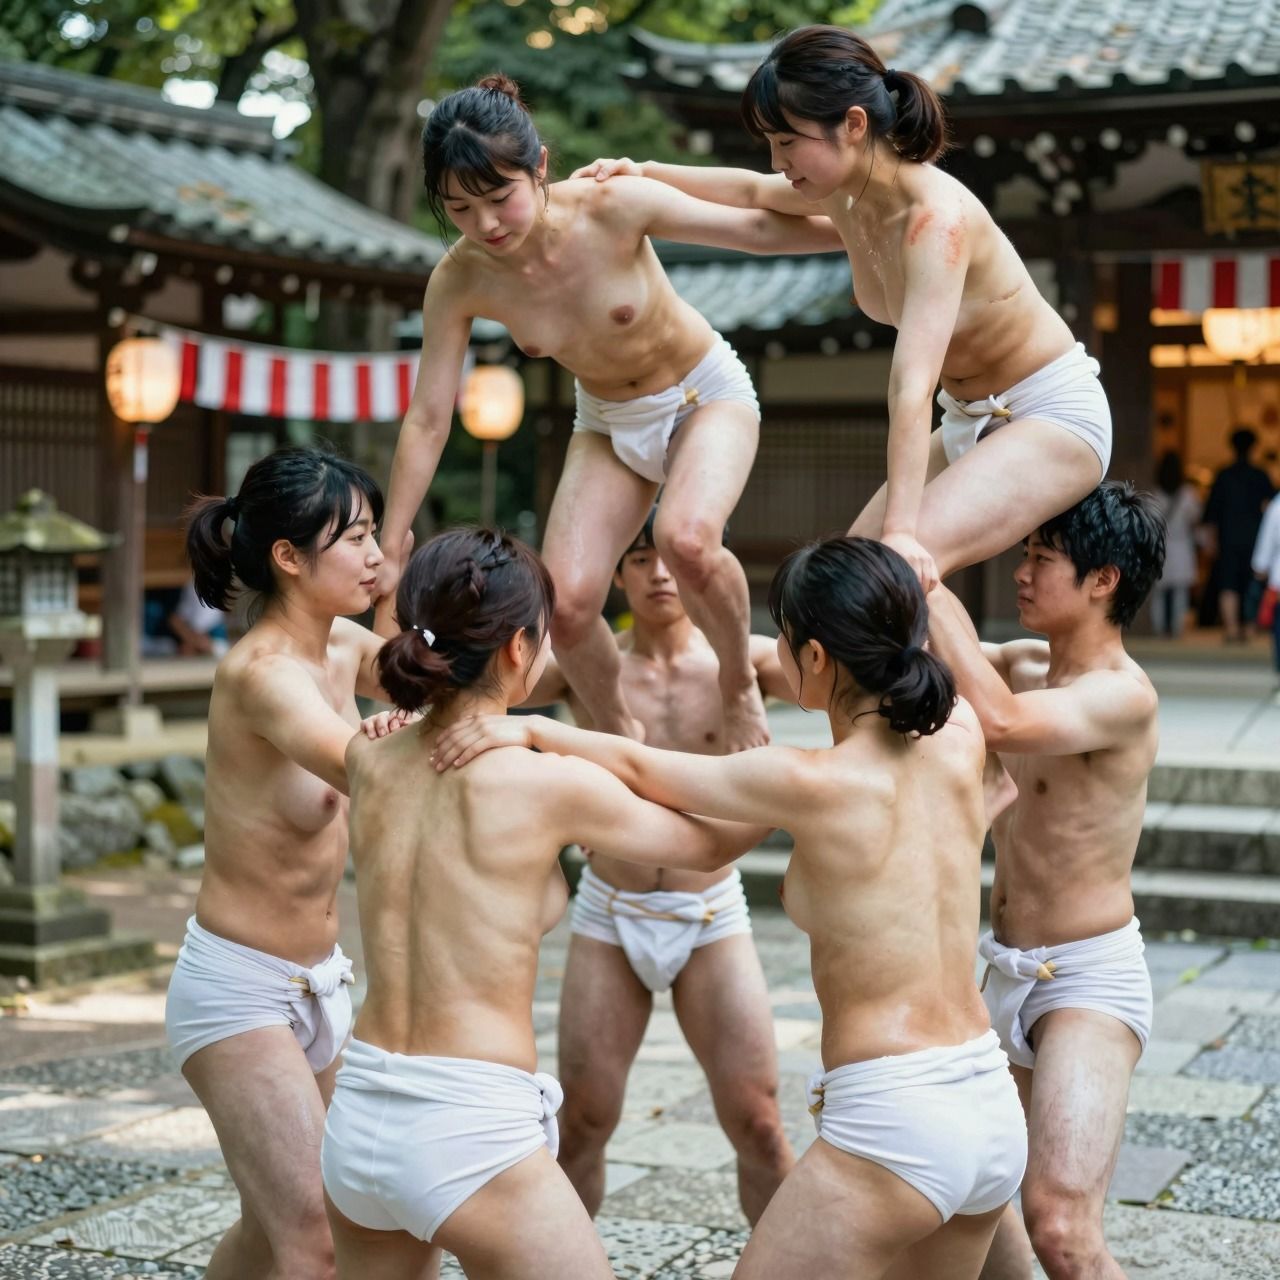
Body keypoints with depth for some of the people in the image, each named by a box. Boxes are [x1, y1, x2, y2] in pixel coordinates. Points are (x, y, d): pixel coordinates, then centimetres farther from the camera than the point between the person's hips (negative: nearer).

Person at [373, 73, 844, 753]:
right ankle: (621, 738, 15)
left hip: (706, 395, -3)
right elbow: (426, 422, -15)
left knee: (686, 539, -32)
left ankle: (740, 685, -2)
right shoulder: (459, 282, -22)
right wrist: (388, 552, -14)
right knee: (566, 603, -14)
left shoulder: (611, 208, -30)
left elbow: (757, 228, -19)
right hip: (608, 422, 3)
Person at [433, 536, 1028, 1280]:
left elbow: (641, 770, -2)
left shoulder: (816, 786, -15)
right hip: (996, 1111, 8)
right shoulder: (959, 745, -1)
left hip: (891, 1123, -8)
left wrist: (527, 728, 2)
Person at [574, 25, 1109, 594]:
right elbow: (751, 192, 18)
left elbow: (912, 384, -38)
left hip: (1055, 417, -9)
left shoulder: (935, 216, -30)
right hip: (971, 421, 9)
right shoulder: (845, 195, -5)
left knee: (903, 566, -29)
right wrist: (644, 173, 8)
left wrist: (901, 531, -43)